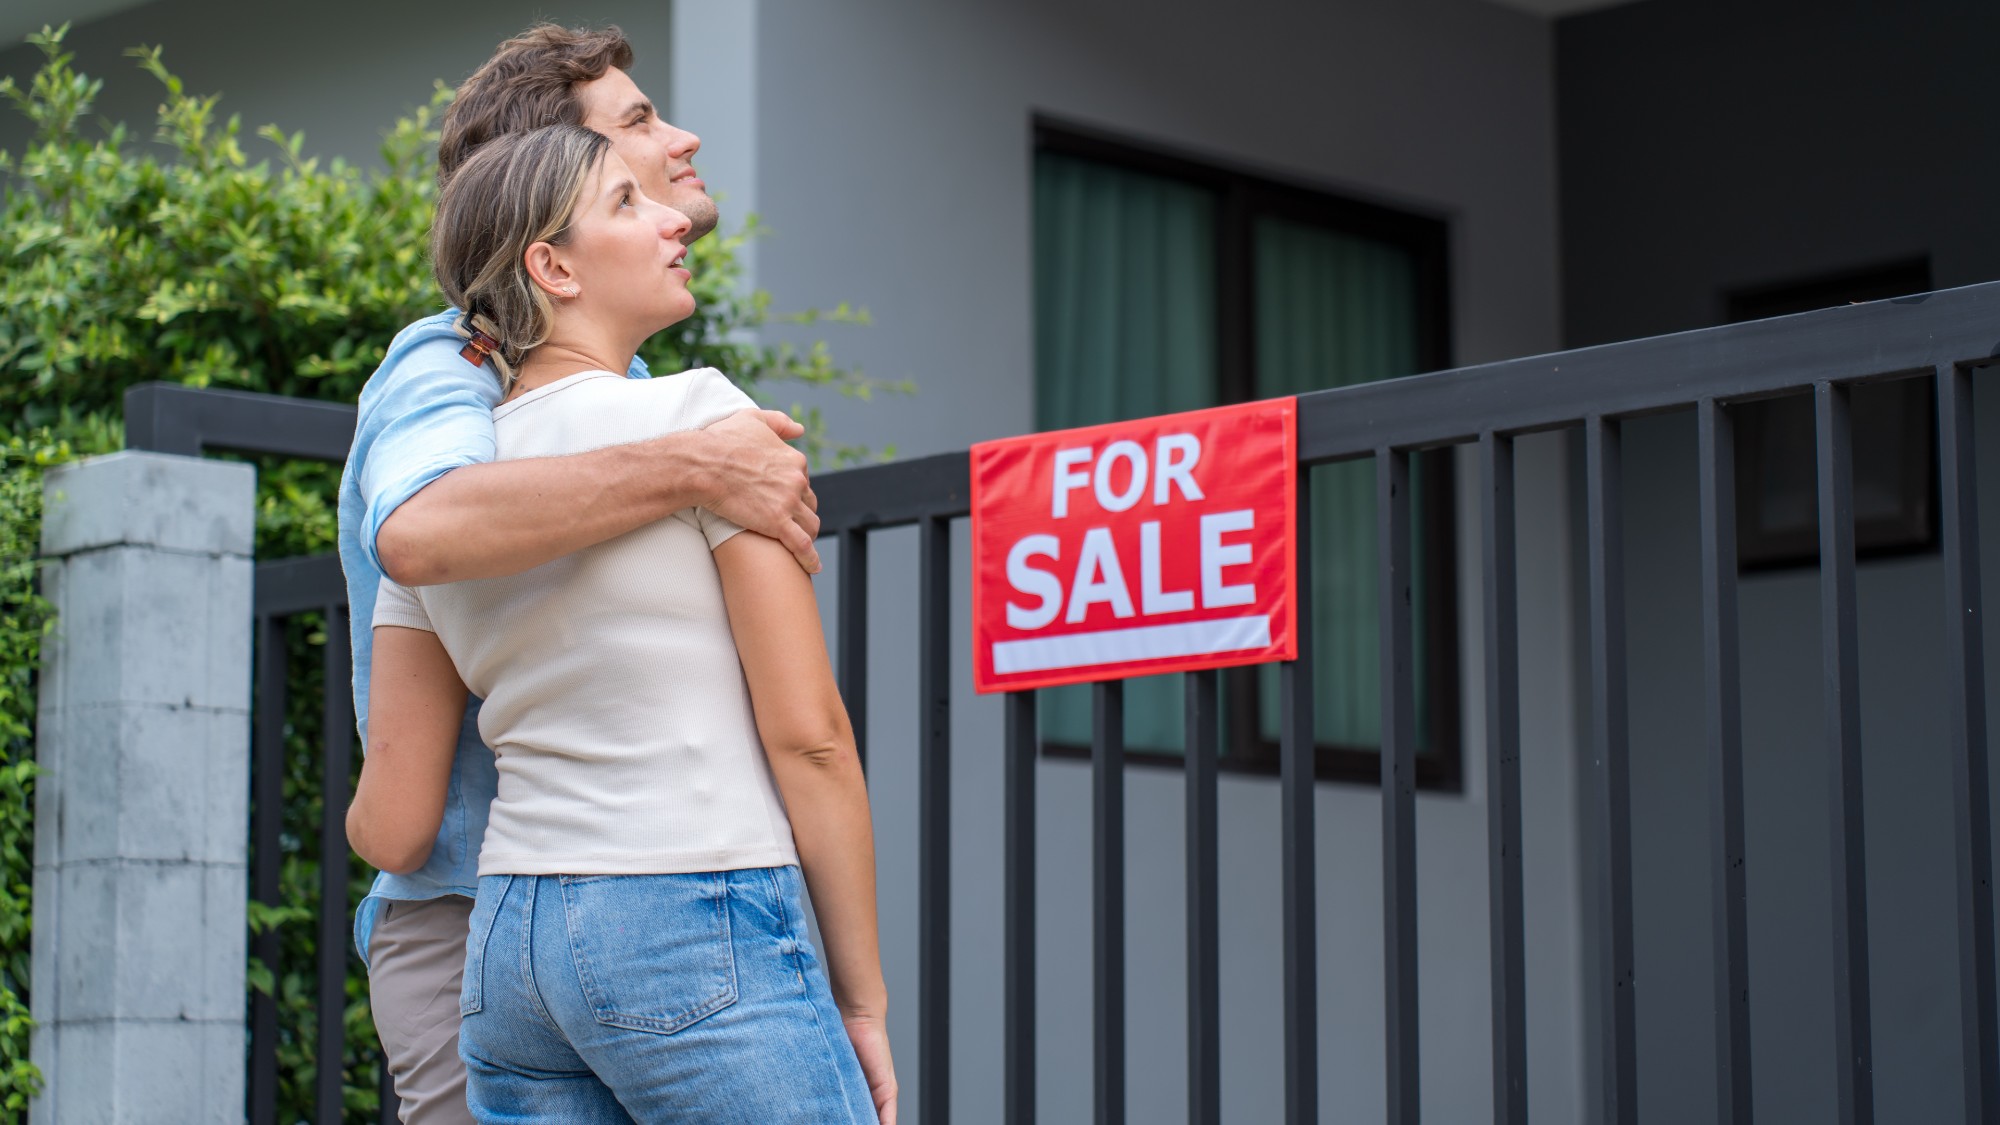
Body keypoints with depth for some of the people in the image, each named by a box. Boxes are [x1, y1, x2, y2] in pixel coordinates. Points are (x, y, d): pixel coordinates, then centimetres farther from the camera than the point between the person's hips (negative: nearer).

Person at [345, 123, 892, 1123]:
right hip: (703, 942, -7)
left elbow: (391, 829, 9)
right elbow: (808, 733, -9)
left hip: (510, 945, 7)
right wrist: (861, 998, -2)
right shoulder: (698, 415, -6)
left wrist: (365, 814, 33)